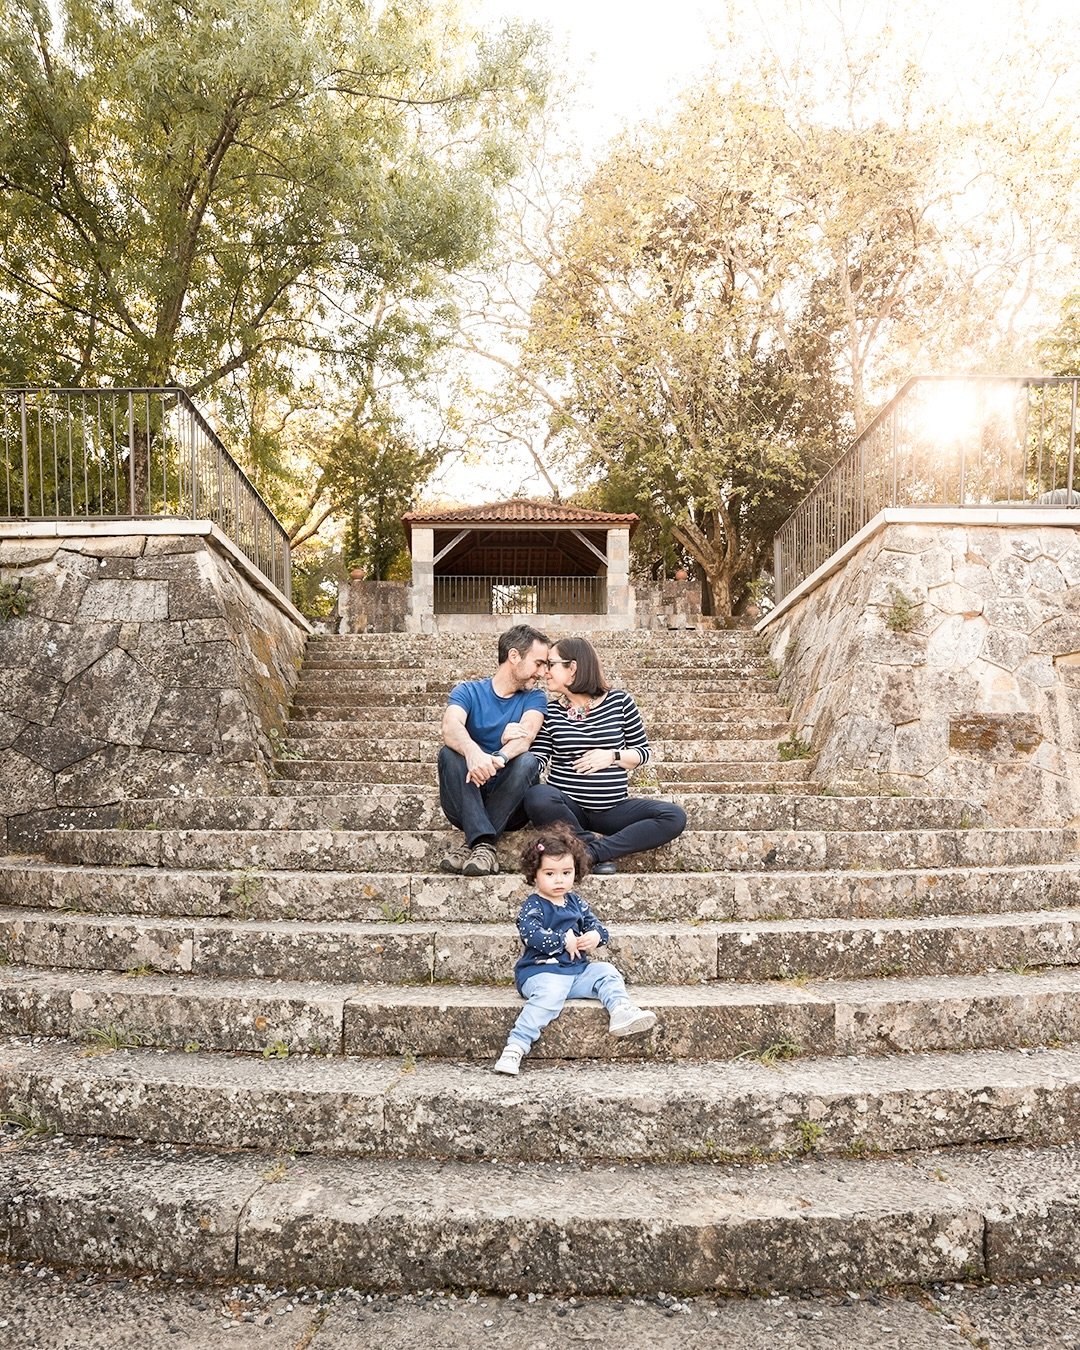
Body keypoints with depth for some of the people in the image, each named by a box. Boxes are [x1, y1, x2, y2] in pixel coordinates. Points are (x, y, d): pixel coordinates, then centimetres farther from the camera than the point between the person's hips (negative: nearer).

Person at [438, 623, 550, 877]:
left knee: (527, 762, -28)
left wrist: (497, 759, -40)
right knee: (450, 753, -26)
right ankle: (483, 842, -36)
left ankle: (472, 843, -30)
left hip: (511, 807, 0)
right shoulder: (467, 691, 2)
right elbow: (450, 728, -20)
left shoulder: (534, 698, 6)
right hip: (466, 802, 0)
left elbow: (525, 735, -17)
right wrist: (473, 752, -44)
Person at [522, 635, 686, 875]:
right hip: (568, 807, -1)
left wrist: (612, 756, -10)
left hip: (612, 809, 1)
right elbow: (538, 760, -1)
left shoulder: (619, 701, 4)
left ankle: (592, 852, -25)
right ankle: (595, 841, -16)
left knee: (675, 817, -22)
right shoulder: (550, 710, 7)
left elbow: (643, 752, 8)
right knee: (537, 798, -36)